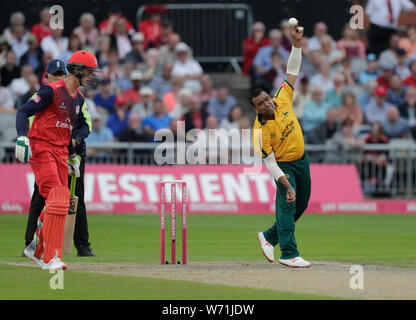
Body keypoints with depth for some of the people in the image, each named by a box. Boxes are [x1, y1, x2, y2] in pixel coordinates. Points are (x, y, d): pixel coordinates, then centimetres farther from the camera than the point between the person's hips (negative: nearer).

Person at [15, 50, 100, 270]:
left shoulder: (78, 99, 14)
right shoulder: (52, 91, -11)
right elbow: (23, 112, -12)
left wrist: (72, 156, 27)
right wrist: (22, 138, -26)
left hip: (60, 152, 8)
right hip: (41, 150, -8)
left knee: (60, 204, 7)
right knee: (56, 201, -18)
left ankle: (36, 250, 24)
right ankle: (51, 258, -18)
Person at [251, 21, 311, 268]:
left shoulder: (282, 100, -9)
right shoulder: (260, 131, -22)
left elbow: (293, 70, -4)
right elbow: (270, 163, -22)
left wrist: (297, 44, -16)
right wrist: (286, 185, -30)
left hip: (301, 159, 6)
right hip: (284, 165, -6)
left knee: (301, 204, 12)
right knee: (287, 203, -17)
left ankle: (270, 237, 28)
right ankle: (289, 254, -19)